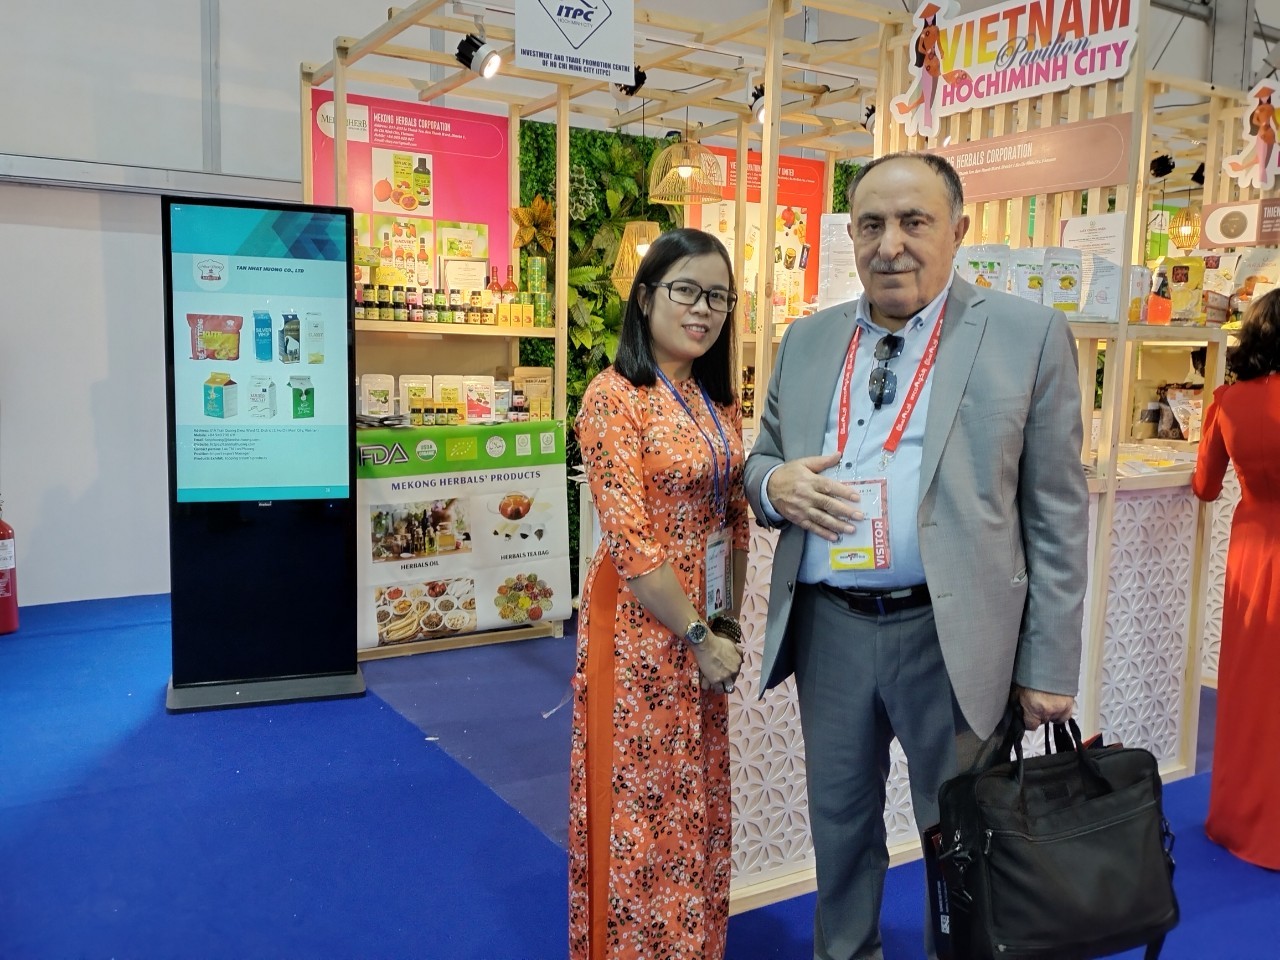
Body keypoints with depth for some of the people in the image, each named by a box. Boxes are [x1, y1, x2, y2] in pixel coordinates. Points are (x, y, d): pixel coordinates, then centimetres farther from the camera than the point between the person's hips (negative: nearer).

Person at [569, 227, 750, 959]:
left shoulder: (718, 399, 8)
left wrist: (731, 621, 3)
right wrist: (698, 636, -15)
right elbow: (630, 542, -20)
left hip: (706, 624, 8)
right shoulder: (615, 398, -15)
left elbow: (735, 518, 11)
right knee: (642, 801, 6)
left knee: (696, 796, 19)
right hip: (643, 626, -7)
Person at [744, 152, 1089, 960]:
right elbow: (762, 461, 14)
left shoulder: (1028, 334, -5)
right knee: (840, 823, 20)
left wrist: (1049, 665, -6)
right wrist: (776, 483, -11)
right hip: (828, 628, 4)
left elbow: (1056, 512, -5)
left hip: (953, 636, -3)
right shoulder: (809, 340, 7)